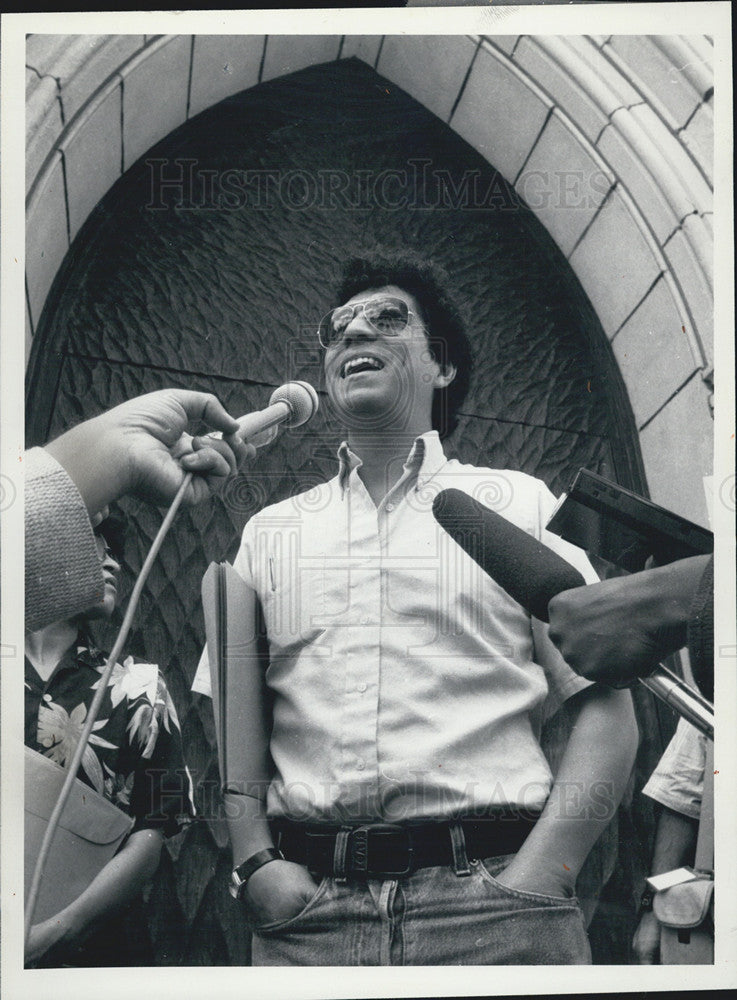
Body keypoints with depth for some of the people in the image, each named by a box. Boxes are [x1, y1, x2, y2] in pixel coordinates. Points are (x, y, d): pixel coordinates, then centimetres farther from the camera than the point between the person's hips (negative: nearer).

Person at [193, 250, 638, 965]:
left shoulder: (519, 503, 8)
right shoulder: (269, 531, 15)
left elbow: (606, 712, 2)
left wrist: (535, 882, -10)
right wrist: (255, 863, -3)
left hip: (489, 900, -1)